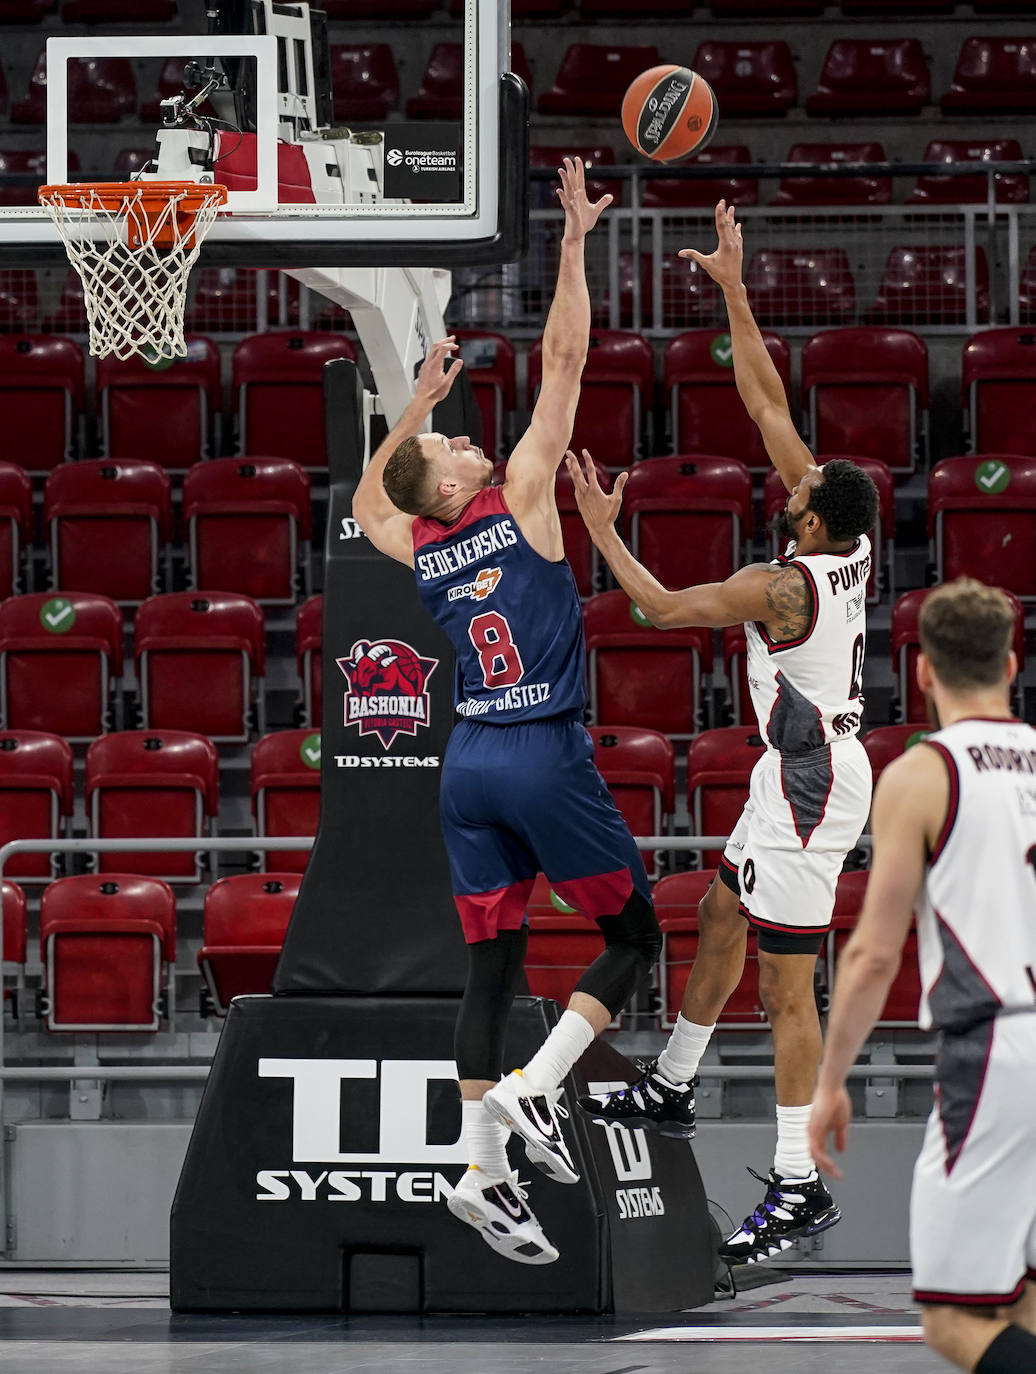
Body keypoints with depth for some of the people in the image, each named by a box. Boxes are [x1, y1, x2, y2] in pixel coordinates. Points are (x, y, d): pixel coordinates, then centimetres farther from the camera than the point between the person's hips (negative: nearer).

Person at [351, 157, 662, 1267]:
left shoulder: (416, 548, 6)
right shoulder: (519, 501, -7)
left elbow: (363, 501, 32)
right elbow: (564, 357, -7)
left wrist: (418, 400, 30)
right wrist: (574, 239, -3)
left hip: (469, 763, 5)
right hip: (546, 757, -5)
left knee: (492, 966, 6)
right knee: (634, 936, 8)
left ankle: (483, 1170, -3)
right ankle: (535, 1086, -11)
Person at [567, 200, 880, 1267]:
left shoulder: (785, 586, -24)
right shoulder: (847, 546, -1)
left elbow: (660, 606, -14)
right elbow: (768, 404, 5)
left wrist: (602, 530, -2)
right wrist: (733, 292, 6)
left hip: (810, 784, -10)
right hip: (805, 771, 10)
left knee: (785, 984, -8)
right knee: (722, 917, 25)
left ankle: (800, 1189, -7)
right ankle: (668, 1091, 41)